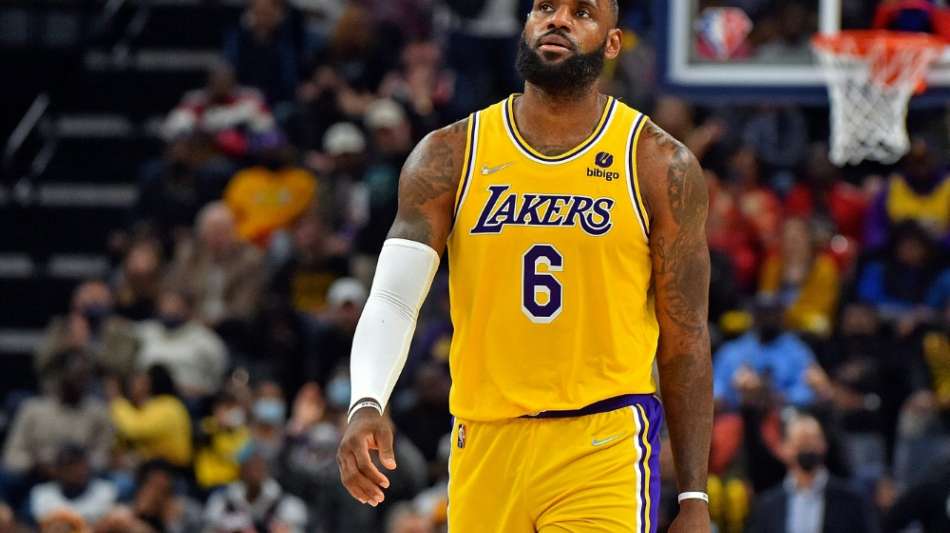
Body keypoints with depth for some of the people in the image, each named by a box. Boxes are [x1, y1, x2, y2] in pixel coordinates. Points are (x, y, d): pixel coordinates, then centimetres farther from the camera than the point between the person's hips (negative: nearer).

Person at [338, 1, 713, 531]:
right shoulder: (450, 157, 5)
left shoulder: (659, 165, 1)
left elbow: (686, 340, 3)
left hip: (604, 448, -3)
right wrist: (366, 405, -23)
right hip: (485, 447, 3)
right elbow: (393, 300, -3)